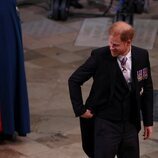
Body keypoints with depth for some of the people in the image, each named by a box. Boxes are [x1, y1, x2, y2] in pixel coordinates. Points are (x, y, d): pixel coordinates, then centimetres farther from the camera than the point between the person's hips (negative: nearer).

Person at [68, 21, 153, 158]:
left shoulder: (142, 56, -4)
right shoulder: (100, 56, -14)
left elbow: (147, 88, 7)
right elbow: (74, 80, -5)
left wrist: (148, 121, 8)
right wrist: (80, 109, -8)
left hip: (131, 125, 4)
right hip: (105, 124, -4)